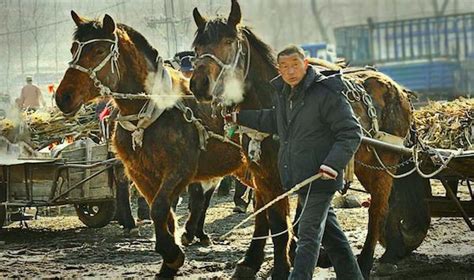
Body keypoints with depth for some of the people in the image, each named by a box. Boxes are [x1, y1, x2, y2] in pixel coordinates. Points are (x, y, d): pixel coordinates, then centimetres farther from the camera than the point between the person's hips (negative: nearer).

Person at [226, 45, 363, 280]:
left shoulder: (326, 93, -16)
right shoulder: (283, 94, 9)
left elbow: (351, 133, -17)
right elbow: (274, 121, 30)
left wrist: (334, 162, -29)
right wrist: (240, 117, 29)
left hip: (320, 177, -8)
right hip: (299, 176, 8)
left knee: (308, 234, -9)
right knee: (330, 232, 18)